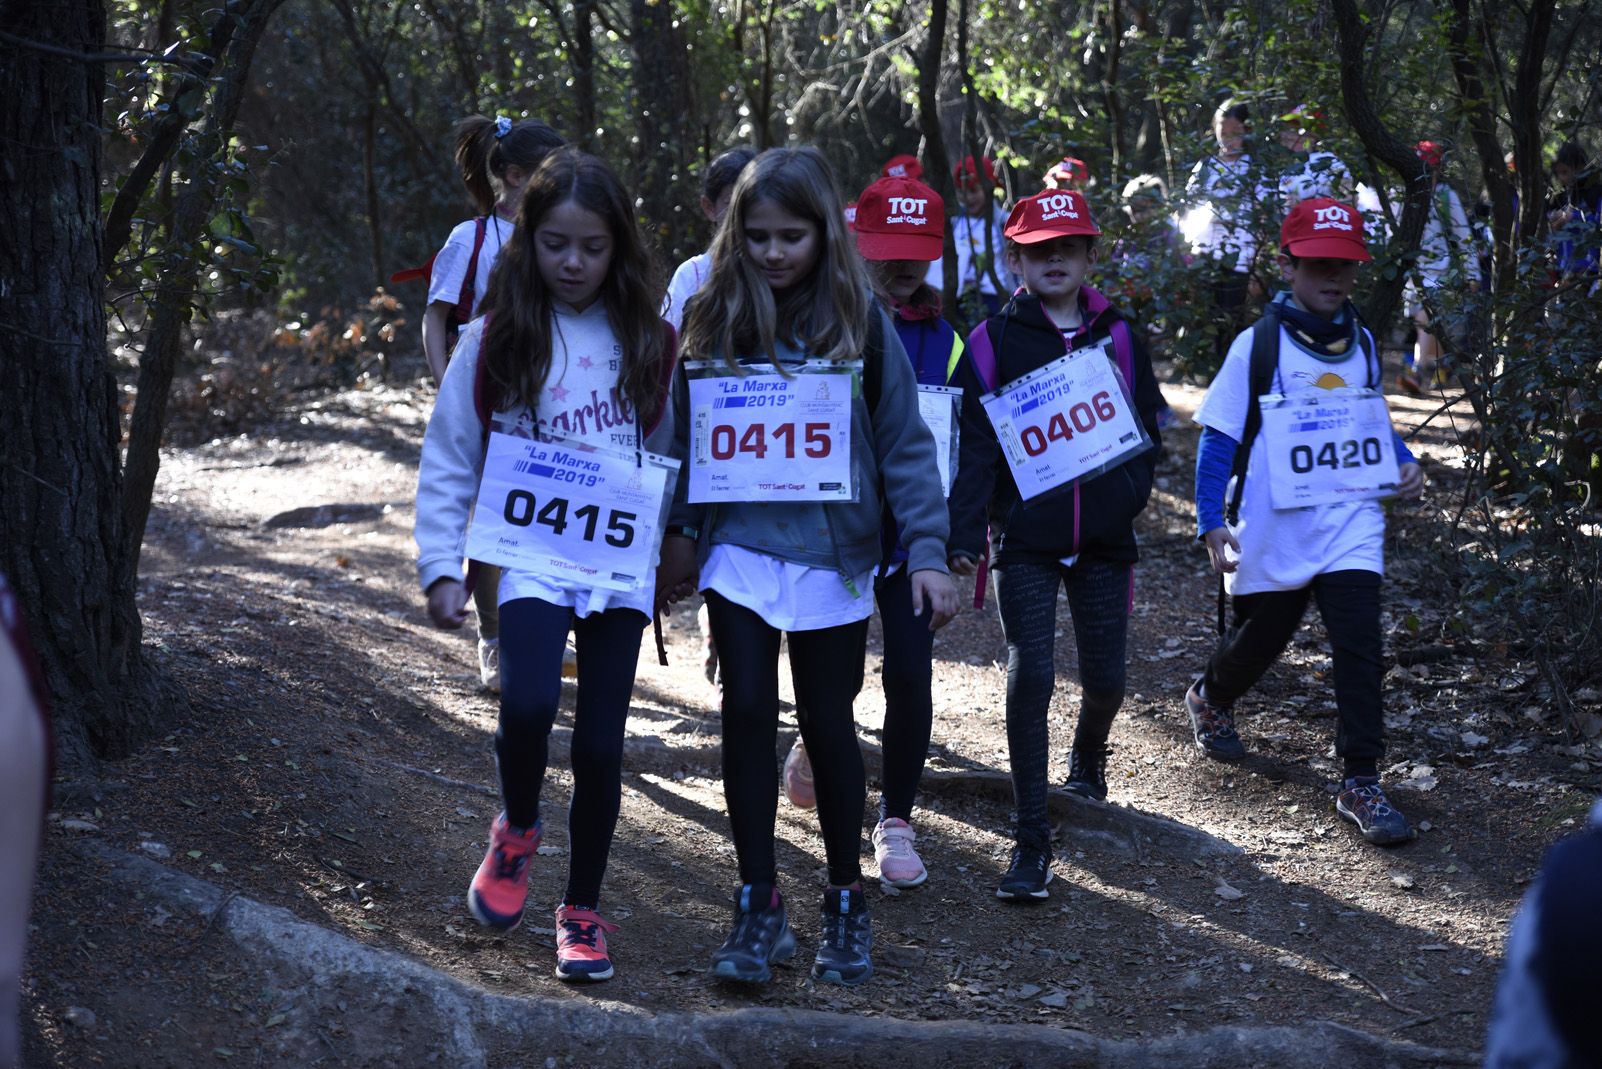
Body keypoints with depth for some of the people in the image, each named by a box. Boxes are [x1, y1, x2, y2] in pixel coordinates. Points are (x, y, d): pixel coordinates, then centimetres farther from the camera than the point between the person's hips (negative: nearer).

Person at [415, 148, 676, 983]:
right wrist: (441, 567, -3)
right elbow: (447, 461, 3)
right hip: (531, 558, -2)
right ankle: (516, 830, 7)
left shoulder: (646, 342, 4)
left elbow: (672, 451, 13)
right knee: (529, 702, -25)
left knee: (601, 742, 3)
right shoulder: (496, 341, 0)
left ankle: (582, 910, 21)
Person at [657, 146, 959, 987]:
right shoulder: (712, 317, 0)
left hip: (832, 556, -1)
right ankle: (758, 904, 9)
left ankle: (845, 902, 23)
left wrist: (927, 550, -9)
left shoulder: (860, 322, -5)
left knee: (828, 725, 8)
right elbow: (682, 428, 8)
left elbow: (904, 444, -4)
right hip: (740, 548, 1)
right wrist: (679, 530, 6)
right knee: (747, 713, -3)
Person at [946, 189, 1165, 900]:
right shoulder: (994, 340, 0)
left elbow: (1148, 426, 11)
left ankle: (1088, 754, 46)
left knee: (1105, 676, 9)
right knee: (1031, 674, -13)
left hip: (1104, 537, 3)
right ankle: (1031, 841, -7)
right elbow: (975, 443, -5)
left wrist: (1129, 491, -7)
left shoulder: (1118, 336, 7)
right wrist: (963, 534, -14)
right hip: (1024, 535, -3)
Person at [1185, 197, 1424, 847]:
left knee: (1359, 647, -11)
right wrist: (1212, 521, -17)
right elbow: (1218, 439, -7)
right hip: (1275, 532, -2)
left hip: (1351, 524, 2)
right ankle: (1210, 700, 50)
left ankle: (1361, 783, -5)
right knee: (1258, 642, 16)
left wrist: (1404, 464, 2)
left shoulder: (1361, 345, 7)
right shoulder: (1258, 347, -7)